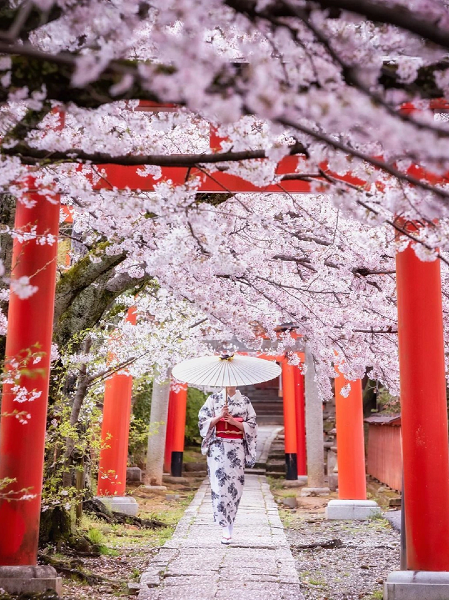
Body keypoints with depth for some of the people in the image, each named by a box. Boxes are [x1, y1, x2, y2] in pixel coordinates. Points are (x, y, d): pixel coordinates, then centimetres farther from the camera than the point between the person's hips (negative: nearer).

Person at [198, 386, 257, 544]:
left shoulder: (245, 401, 8)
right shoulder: (214, 399, 6)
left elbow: (251, 426, 4)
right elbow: (203, 421, 2)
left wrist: (233, 421, -10)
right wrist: (219, 416, -14)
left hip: (237, 448, 1)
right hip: (218, 447, -1)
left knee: (235, 485, 0)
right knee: (219, 484, -9)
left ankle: (229, 524, 15)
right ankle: (226, 529, -6)